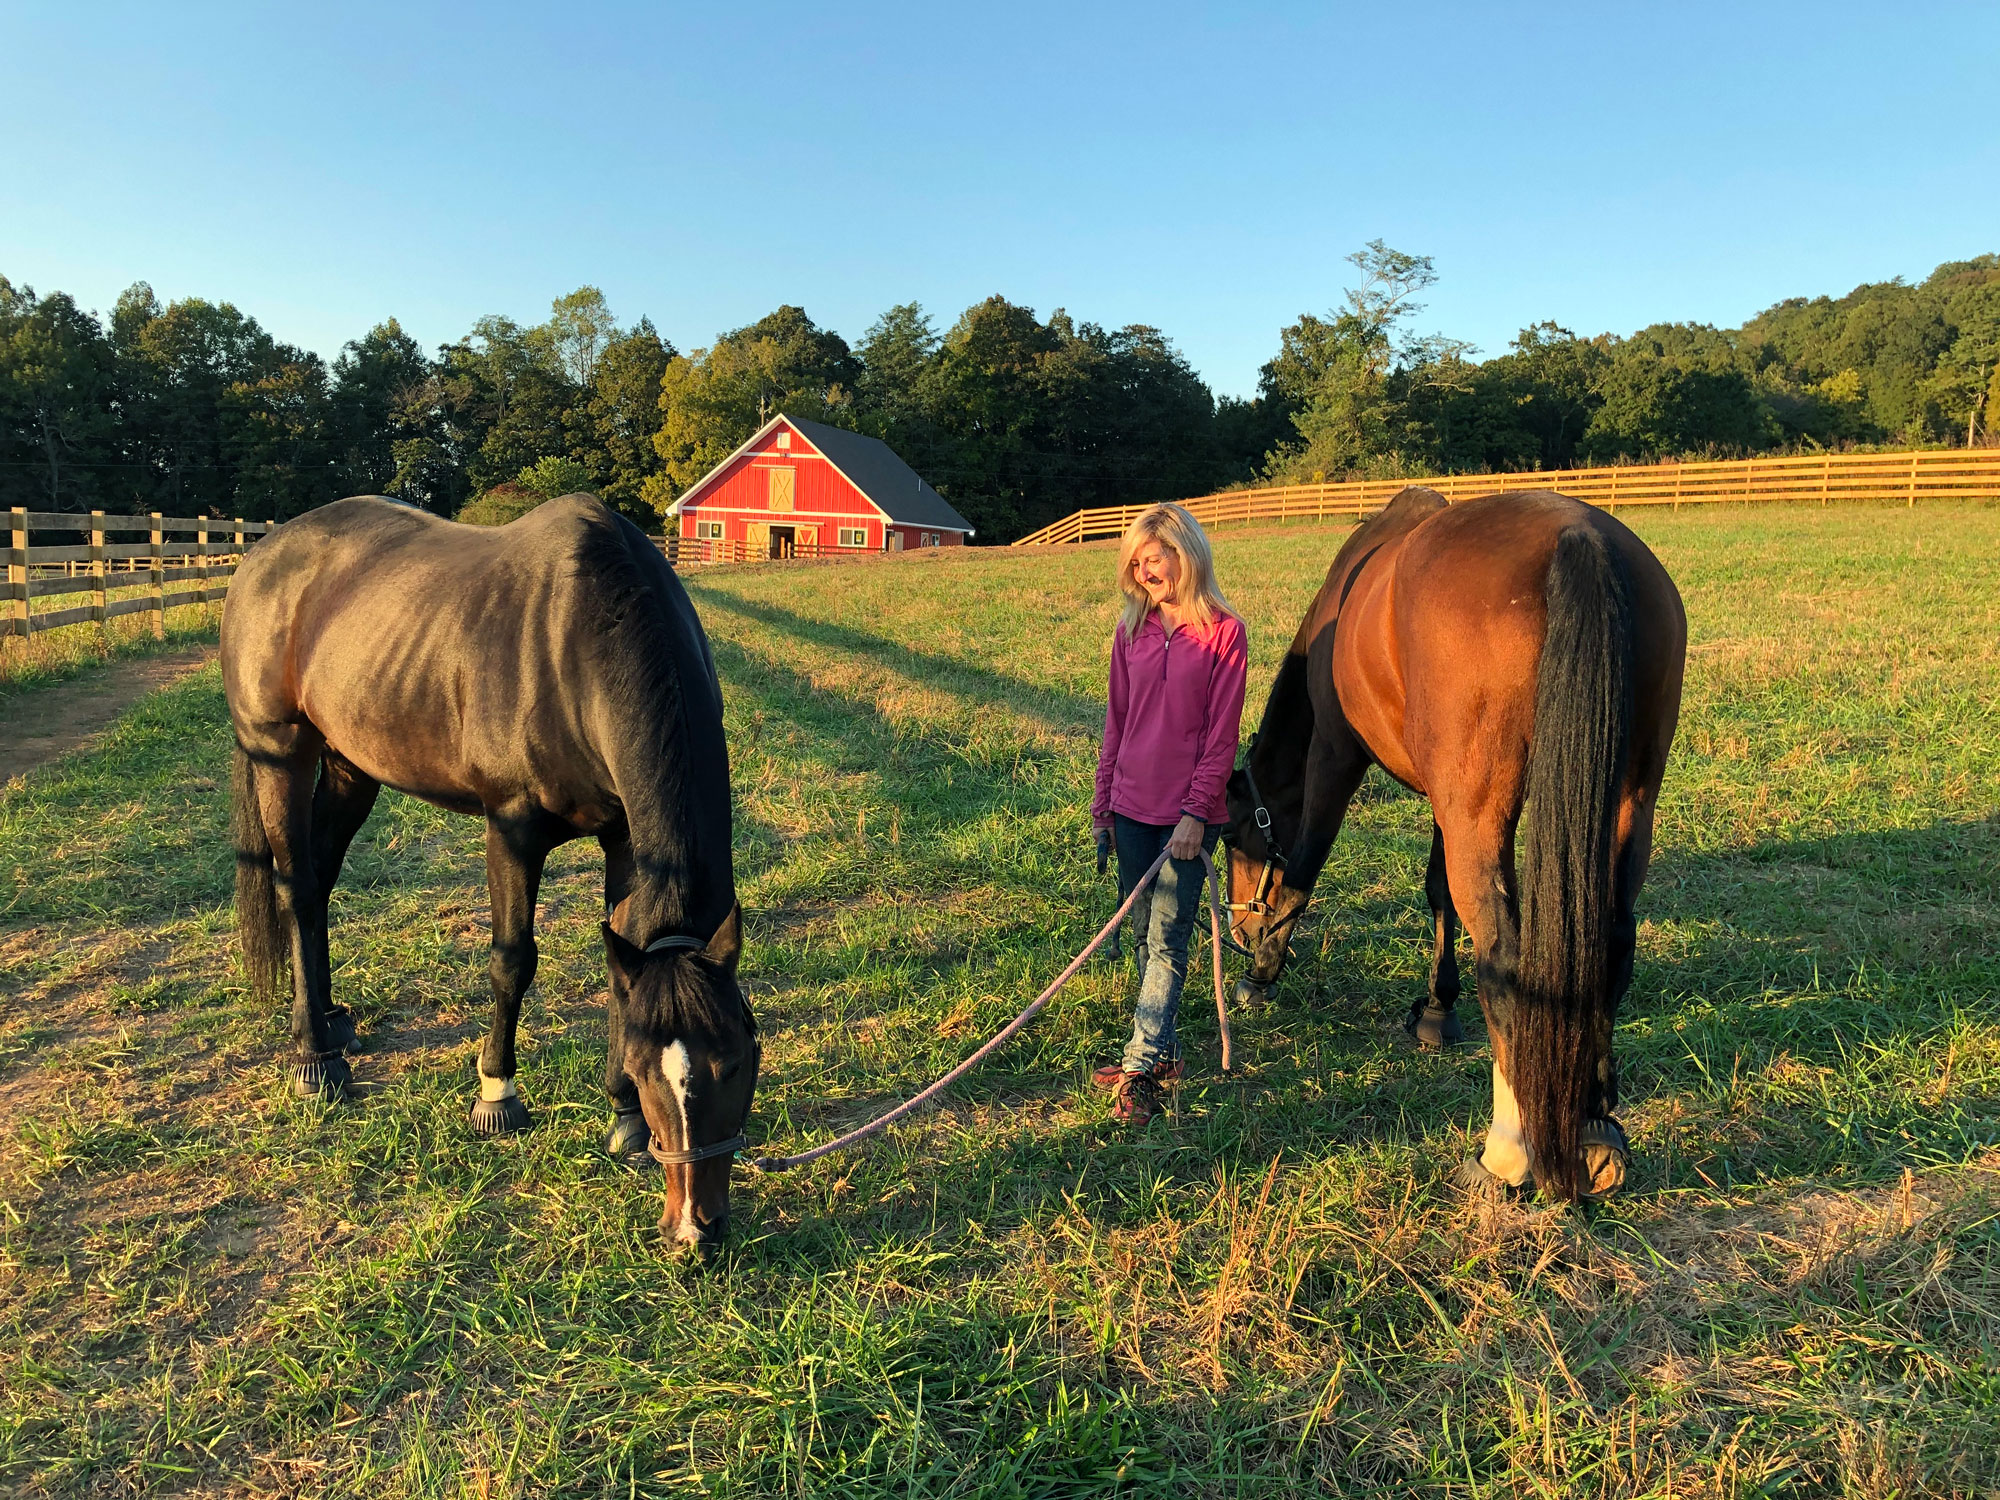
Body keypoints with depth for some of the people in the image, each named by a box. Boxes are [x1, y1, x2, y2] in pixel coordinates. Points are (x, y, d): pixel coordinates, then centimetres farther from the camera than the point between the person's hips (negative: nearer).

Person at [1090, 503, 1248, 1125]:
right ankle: (1162, 1049, 26)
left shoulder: (1224, 632, -7)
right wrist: (1102, 806, 10)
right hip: (1132, 807, 6)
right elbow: (1116, 721, 12)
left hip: (1187, 814, -5)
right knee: (1143, 934, 13)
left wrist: (1196, 812, -15)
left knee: (1167, 941, -4)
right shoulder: (1131, 629, 8)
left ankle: (1140, 1068, -3)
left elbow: (1222, 734, -9)